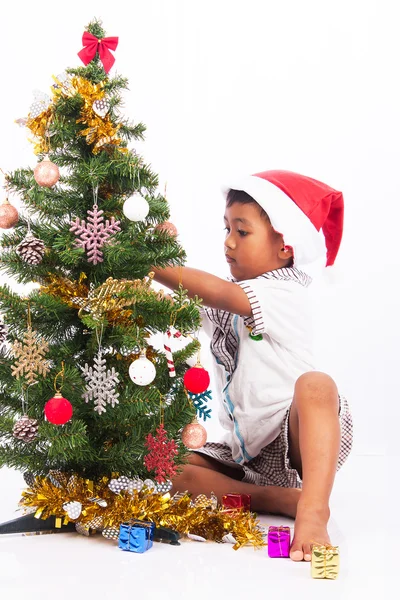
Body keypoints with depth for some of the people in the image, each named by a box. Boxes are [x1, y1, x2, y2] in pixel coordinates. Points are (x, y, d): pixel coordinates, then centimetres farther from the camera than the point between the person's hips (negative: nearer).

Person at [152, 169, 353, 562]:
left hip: (297, 440, -8)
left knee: (315, 384, -38)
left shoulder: (284, 295, -14)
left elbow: (212, 291, -28)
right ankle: (283, 499, -20)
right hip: (245, 451, 8)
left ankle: (313, 510, -47)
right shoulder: (225, 301, 12)